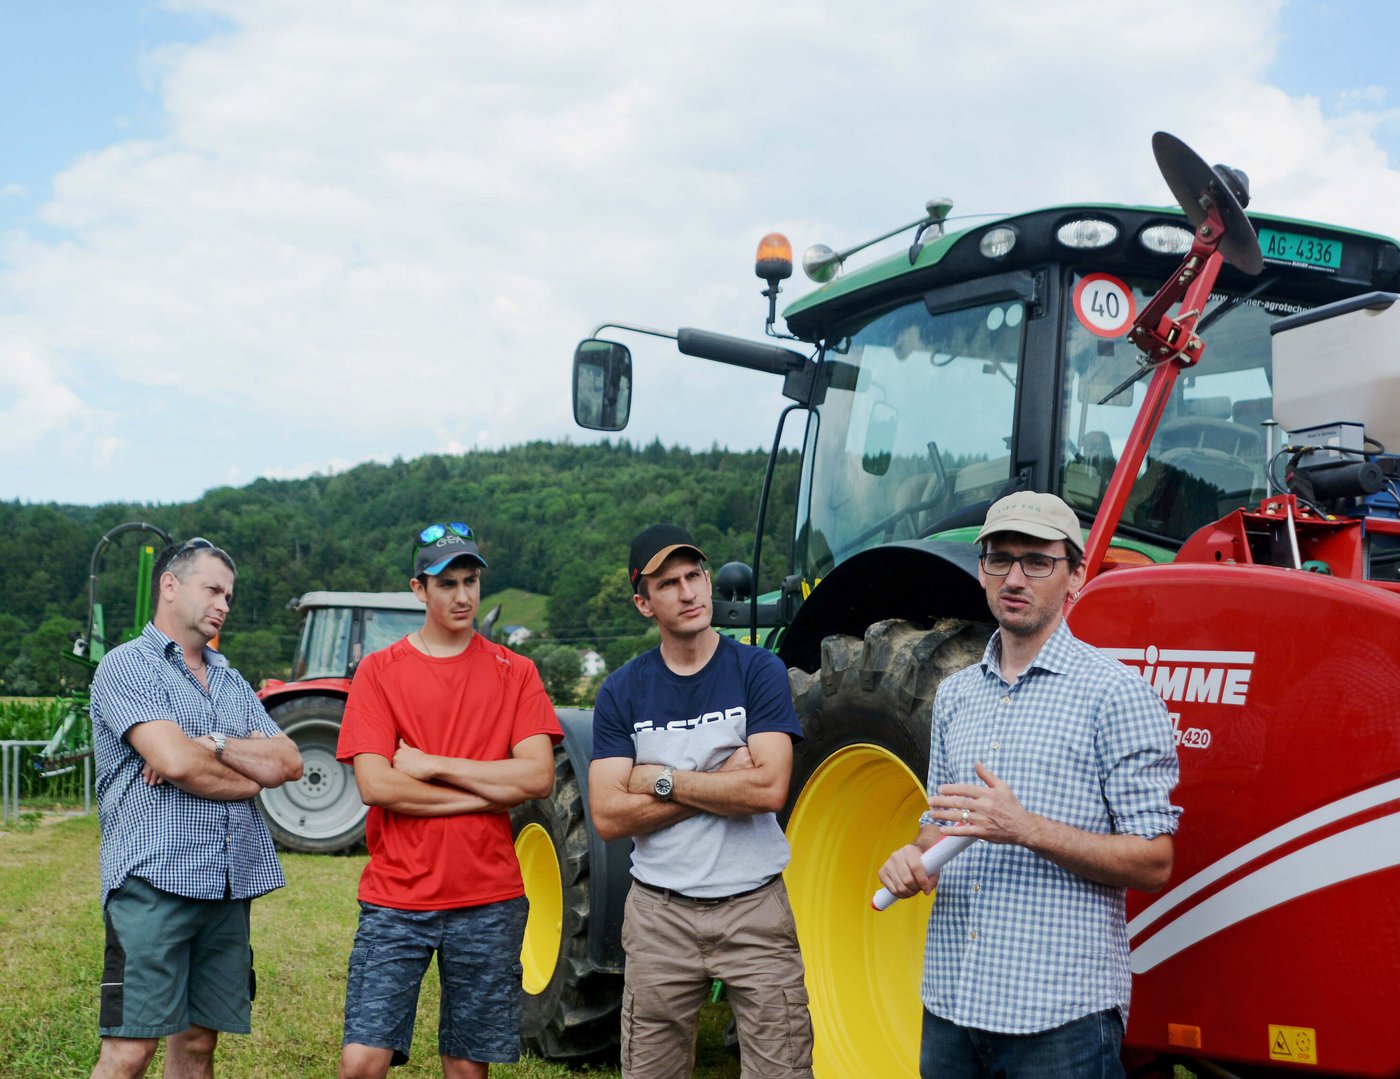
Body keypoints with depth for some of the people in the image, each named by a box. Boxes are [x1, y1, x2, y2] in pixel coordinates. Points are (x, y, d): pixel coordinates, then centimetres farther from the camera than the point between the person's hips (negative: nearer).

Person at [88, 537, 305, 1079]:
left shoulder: (231, 682, 19)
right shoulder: (127, 666, -2)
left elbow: (290, 763, 6)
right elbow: (175, 761, -16)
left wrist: (213, 744, -9)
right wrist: (252, 777, 1)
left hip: (229, 887, 7)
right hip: (154, 881, -7)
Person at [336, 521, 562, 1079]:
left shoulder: (514, 672, 5)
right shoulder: (378, 671, 1)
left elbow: (538, 777, -7)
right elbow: (375, 785, -10)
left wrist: (432, 765, -10)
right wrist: (489, 792, -8)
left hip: (488, 901, 1)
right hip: (395, 900, -1)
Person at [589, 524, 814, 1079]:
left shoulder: (758, 670, -3)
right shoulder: (622, 691, 2)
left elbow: (769, 788, -16)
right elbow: (608, 816, -7)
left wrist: (664, 779, -10)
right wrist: (721, 781, -12)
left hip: (755, 908, -1)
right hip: (660, 913, 2)